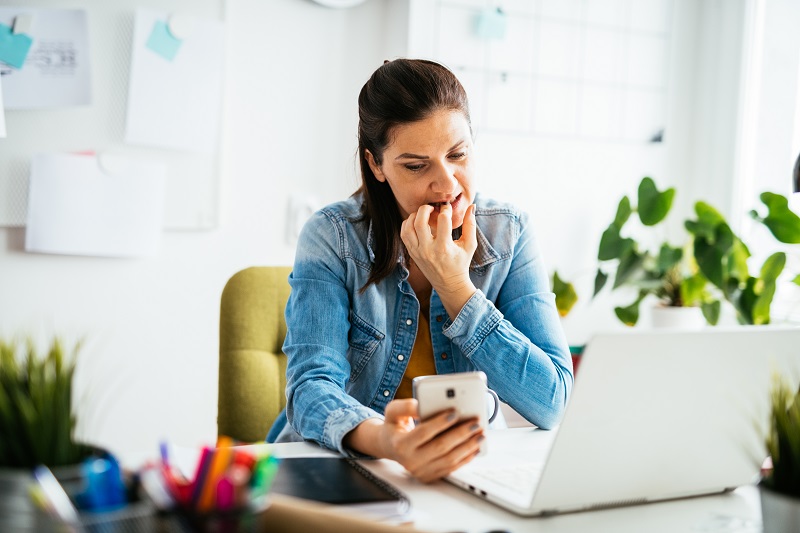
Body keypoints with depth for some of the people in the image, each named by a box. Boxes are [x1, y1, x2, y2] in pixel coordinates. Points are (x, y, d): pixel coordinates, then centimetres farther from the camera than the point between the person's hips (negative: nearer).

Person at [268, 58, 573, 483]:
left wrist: (454, 287, -18)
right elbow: (313, 386, -20)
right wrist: (383, 440, -41)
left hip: (462, 468, 1)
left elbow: (551, 404, -11)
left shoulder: (508, 234, -5)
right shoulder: (333, 237, -9)